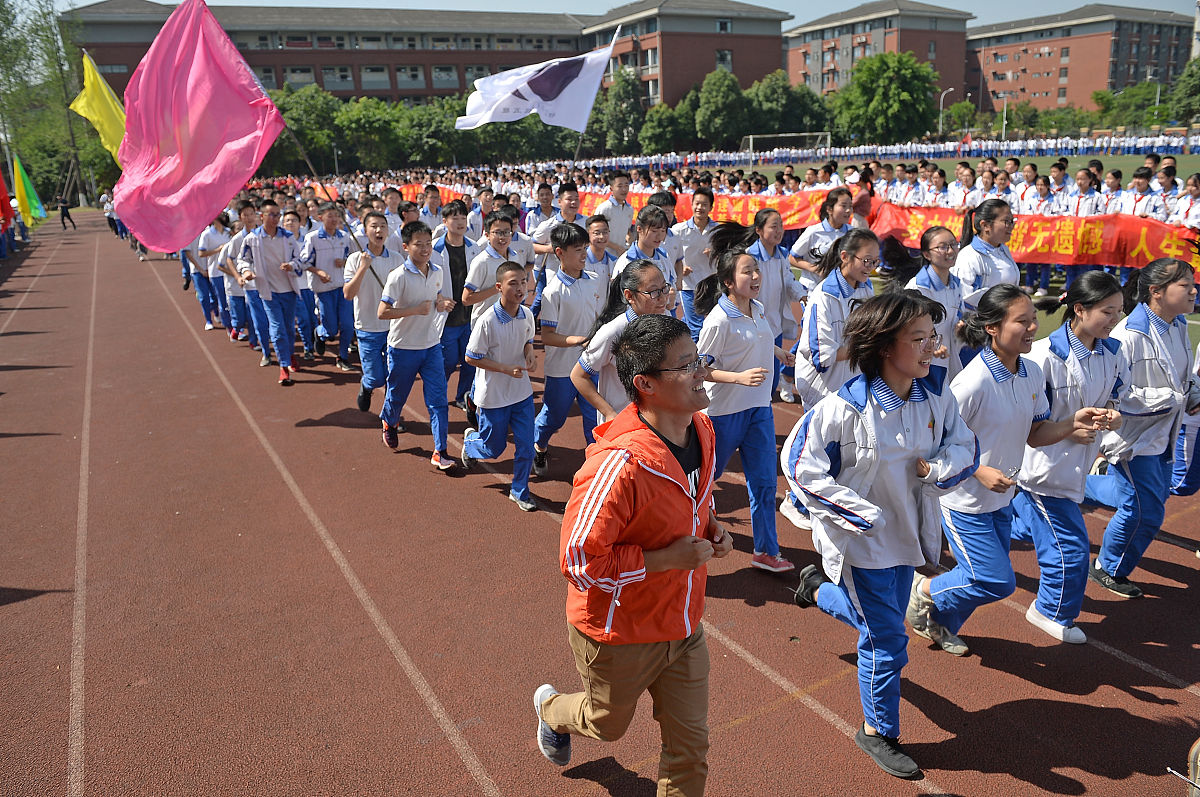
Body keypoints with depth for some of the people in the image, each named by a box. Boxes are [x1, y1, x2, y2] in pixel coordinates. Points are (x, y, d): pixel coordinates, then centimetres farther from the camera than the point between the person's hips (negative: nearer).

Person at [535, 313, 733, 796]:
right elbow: (580, 562, -29)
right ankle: (551, 708, 58)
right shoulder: (621, 465, -34)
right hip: (618, 633, -5)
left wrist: (711, 528, -4)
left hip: (683, 625, 6)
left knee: (690, 746, 14)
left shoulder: (701, 430, -6)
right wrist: (666, 559, -27)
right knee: (607, 724, 25)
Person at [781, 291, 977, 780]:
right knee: (886, 640, 5)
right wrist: (862, 514, -21)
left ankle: (819, 588, 53)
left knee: (879, 619, 23)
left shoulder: (937, 396, -9)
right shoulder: (847, 408, -26)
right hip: (861, 540, -6)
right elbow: (800, 465, -20)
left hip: (906, 533, 6)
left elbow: (964, 446, 3)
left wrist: (938, 467, -21)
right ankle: (877, 732, 29)